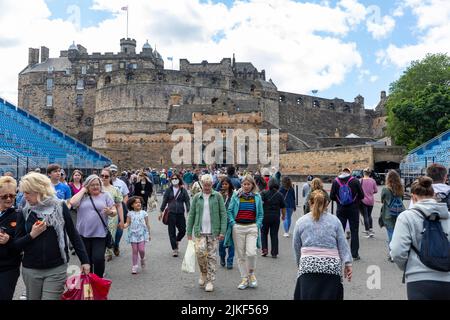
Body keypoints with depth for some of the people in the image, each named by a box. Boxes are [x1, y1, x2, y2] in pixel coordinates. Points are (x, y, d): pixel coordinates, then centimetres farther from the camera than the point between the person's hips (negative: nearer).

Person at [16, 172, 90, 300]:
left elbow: (73, 235, -1)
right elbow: (17, 244, 3)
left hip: (57, 269, -3)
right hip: (31, 270, 3)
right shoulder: (24, 213, 1)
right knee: (33, 297, 15)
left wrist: (84, 260, -3)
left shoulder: (60, 207, -5)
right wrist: (32, 235, -16)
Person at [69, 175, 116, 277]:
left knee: (98, 259, -9)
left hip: (100, 234, -2)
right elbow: (72, 203, -12)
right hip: (83, 233, 2)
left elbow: (114, 211, 3)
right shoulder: (82, 195, 7)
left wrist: (110, 212, -20)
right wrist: (83, 190, -5)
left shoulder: (105, 195, 5)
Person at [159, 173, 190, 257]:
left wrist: (189, 211, -7)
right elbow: (164, 201, 7)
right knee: (172, 231, 2)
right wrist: (161, 212, 6)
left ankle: (176, 241, 34)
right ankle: (174, 249, 12)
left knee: (183, 230, 3)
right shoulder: (168, 190, 4)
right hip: (171, 213, -1)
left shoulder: (183, 190, 4)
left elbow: (187, 201, 2)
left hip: (180, 213, 1)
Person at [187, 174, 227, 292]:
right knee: (200, 251, -14)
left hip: (213, 232, -1)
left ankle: (210, 281, 17)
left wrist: (222, 231, -8)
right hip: (200, 231, 1)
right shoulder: (197, 197, 5)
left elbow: (223, 214, -1)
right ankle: (203, 273, 15)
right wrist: (189, 232, 5)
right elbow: (191, 215, 8)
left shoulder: (217, 196, 0)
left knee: (212, 256, 3)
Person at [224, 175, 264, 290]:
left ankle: (251, 273, 16)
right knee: (240, 254, 5)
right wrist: (233, 224, -3)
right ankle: (244, 279, 19)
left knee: (251, 253, -14)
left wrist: (257, 225, -1)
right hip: (238, 227, 1)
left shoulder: (257, 197, 7)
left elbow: (260, 214, 11)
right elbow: (229, 211, 7)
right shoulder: (236, 196, 5)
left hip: (252, 227, -1)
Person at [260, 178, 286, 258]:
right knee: (274, 235, 7)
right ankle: (274, 253, 9)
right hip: (276, 217, 1)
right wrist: (283, 215, 20)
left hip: (265, 216, -1)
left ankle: (264, 249, 5)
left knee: (264, 233, 15)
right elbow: (283, 207, 5)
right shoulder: (280, 195, 1)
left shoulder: (264, 193, -4)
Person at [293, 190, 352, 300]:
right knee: (330, 296, 8)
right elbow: (343, 245, 3)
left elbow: (296, 247, 12)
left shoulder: (301, 222, 7)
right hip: (332, 267, 1)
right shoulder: (335, 220, 9)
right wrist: (347, 263, 3)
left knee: (307, 296, 2)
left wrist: (300, 265, 23)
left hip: (308, 266, -1)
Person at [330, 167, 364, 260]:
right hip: (353, 209, -1)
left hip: (341, 210, 1)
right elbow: (362, 195, -4)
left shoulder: (335, 181, -2)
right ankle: (355, 254, 9)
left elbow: (332, 196, -2)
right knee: (354, 231, 7)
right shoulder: (355, 181, -6)